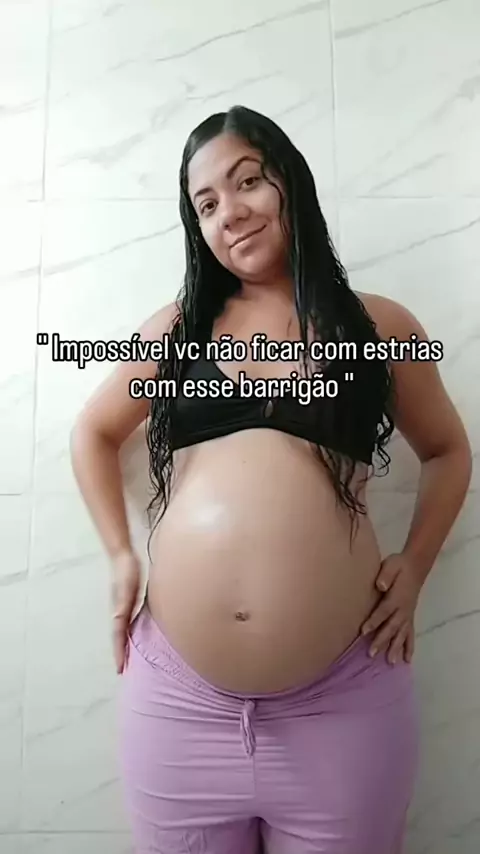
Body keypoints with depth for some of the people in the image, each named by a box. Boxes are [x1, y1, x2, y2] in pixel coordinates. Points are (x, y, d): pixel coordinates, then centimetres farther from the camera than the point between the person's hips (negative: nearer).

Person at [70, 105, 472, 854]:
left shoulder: (382, 327, 3)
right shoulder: (177, 327, 6)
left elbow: (448, 451, 16)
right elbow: (93, 433, 18)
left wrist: (414, 566, 2)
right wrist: (120, 555, 6)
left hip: (342, 700, -1)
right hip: (178, 695, 2)